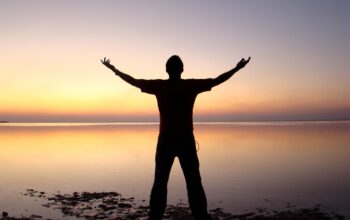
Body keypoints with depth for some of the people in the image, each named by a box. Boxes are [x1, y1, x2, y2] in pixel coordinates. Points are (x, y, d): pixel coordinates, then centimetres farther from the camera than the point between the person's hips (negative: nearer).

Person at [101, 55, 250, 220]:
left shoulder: (159, 86, -1)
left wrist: (113, 69, 20)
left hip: (166, 140, 1)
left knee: (160, 183, 8)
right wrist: (237, 69, 18)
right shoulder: (192, 85, -3)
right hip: (186, 140, 0)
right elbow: (217, 80, 5)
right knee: (194, 183, 5)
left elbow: (133, 81, 7)